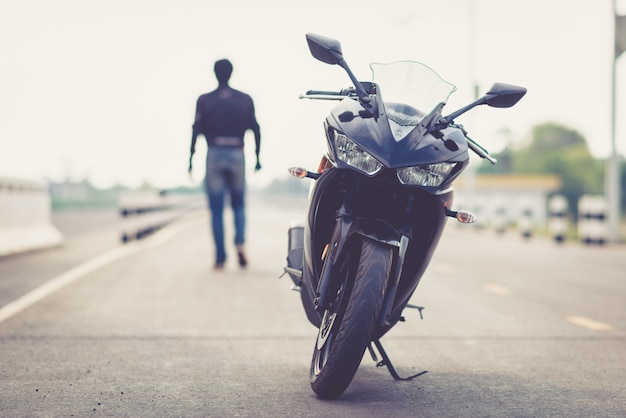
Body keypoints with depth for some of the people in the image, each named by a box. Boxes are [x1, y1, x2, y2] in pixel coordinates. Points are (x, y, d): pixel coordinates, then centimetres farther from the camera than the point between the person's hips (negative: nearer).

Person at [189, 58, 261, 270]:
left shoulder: (204, 100, 1)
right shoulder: (245, 100, 5)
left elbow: (196, 130, -3)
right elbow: (255, 129, 5)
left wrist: (190, 158, 3)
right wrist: (257, 157, 13)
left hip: (214, 155, -1)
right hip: (237, 155, 1)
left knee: (216, 210, 4)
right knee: (238, 205, 14)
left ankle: (220, 257, 2)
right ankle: (240, 243, -11)